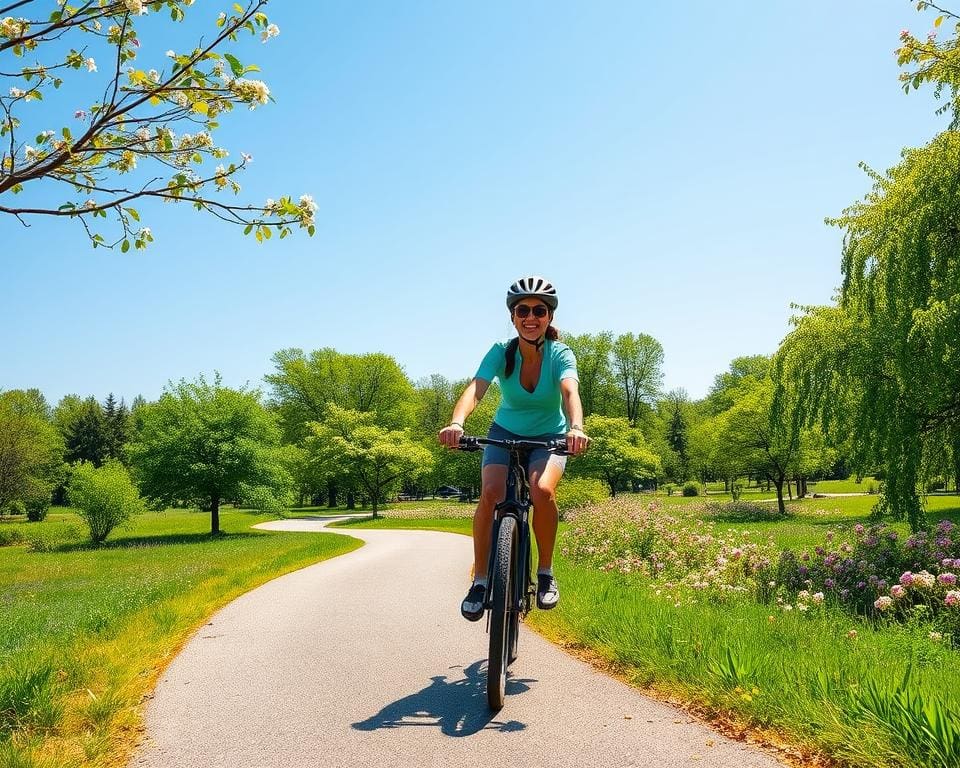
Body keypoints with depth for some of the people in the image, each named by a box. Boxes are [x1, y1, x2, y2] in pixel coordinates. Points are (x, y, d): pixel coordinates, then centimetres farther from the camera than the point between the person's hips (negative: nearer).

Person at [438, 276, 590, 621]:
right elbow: (476, 388, -32)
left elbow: (570, 392, -37)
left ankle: (546, 572, -10)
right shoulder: (501, 352, -17)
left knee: (542, 490, -31)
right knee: (490, 493, -26)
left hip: (549, 437, -1)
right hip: (505, 434, 1)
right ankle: (480, 579, -10)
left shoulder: (560, 354, -18)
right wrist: (456, 423, -53)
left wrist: (576, 428, -58)